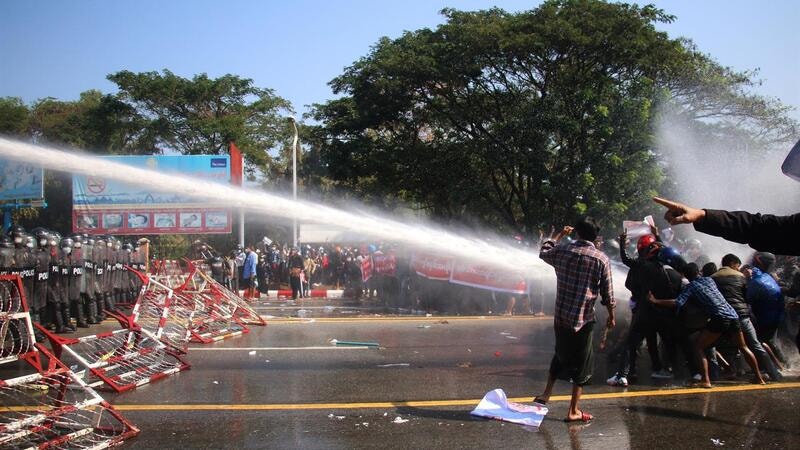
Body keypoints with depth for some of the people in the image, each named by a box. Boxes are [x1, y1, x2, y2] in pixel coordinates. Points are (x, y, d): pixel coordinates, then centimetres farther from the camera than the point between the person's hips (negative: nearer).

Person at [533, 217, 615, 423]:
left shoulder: (562, 250, -2)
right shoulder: (602, 259, -8)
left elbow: (543, 252, 21)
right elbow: (607, 294, -4)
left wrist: (560, 235, 31)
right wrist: (611, 316, 10)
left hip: (561, 317, 3)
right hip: (584, 319, -3)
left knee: (561, 355, 25)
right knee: (581, 363, 7)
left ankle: (546, 394, 27)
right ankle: (573, 411, 11)